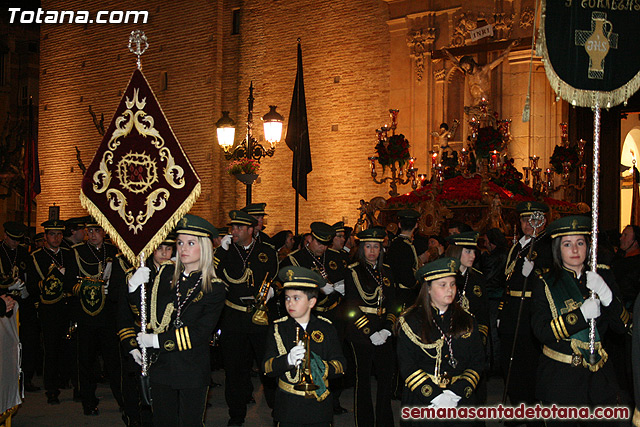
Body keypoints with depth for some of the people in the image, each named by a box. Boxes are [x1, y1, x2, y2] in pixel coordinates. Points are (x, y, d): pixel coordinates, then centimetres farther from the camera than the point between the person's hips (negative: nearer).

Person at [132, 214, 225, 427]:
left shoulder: (214, 288, -7)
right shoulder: (166, 274, 4)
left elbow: (200, 333, -14)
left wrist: (157, 340, -17)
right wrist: (135, 287, -9)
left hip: (192, 371, -3)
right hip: (161, 366, 3)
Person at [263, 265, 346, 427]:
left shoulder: (326, 328, 6)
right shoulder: (278, 329, 3)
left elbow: (340, 365, 0)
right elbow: (266, 368, -6)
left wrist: (321, 367, -20)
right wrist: (287, 360, -25)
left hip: (320, 406, 1)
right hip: (289, 406, -1)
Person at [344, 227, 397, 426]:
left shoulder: (386, 271, 12)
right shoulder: (353, 271, -3)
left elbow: (392, 302, 9)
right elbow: (352, 307, -8)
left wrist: (386, 329, -5)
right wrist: (371, 333, -13)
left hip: (383, 333, 4)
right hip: (360, 333, -4)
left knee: (387, 376, 3)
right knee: (363, 379, 2)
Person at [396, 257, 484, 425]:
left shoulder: (467, 321, 9)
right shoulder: (411, 321, -1)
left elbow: (477, 361, 4)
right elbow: (407, 366, -7)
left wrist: (457, 393, -10)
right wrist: (435, 397, -16)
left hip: (460, 400, 3)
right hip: (421, 402, -2)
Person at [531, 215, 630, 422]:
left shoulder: (603, 276, 4)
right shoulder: (545, 283, -4)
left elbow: (622, 326, -2)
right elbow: (541, 331, -13)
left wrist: (607, 295, -21)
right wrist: (581, 315, -25)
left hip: (599, 374, 3)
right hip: (559, 377, -3)